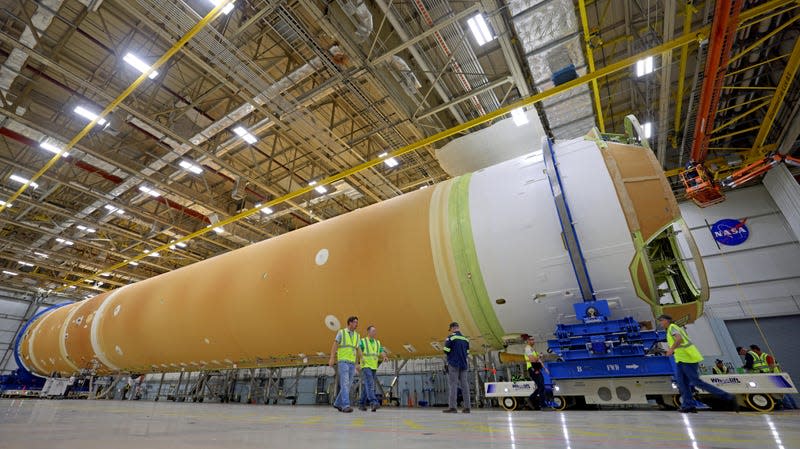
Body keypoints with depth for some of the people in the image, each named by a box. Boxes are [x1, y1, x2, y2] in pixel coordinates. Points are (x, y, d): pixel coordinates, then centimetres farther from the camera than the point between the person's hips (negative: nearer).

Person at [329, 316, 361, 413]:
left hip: (351, 363, 6)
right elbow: (335, 346, -9)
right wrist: (332, 359, -21)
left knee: (348, 385, 6)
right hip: (343, 362, -5)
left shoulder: (357, 336, 13)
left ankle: (338, 403, 21)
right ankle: (346, 406, -19)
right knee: (344, 384, -16)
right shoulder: (341, 332, -2)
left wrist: (357, 364, 16)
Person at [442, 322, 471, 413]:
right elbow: (467, 352, 13)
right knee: (464, 385, 7)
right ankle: (467, 407, 8)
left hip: (453, 364, -5)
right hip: (464, 364, 5)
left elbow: (446, 351, -10)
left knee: (452, 385, -3)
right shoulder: (466, 339, 9)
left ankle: (452, 406, -6)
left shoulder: (451, 337, -8)